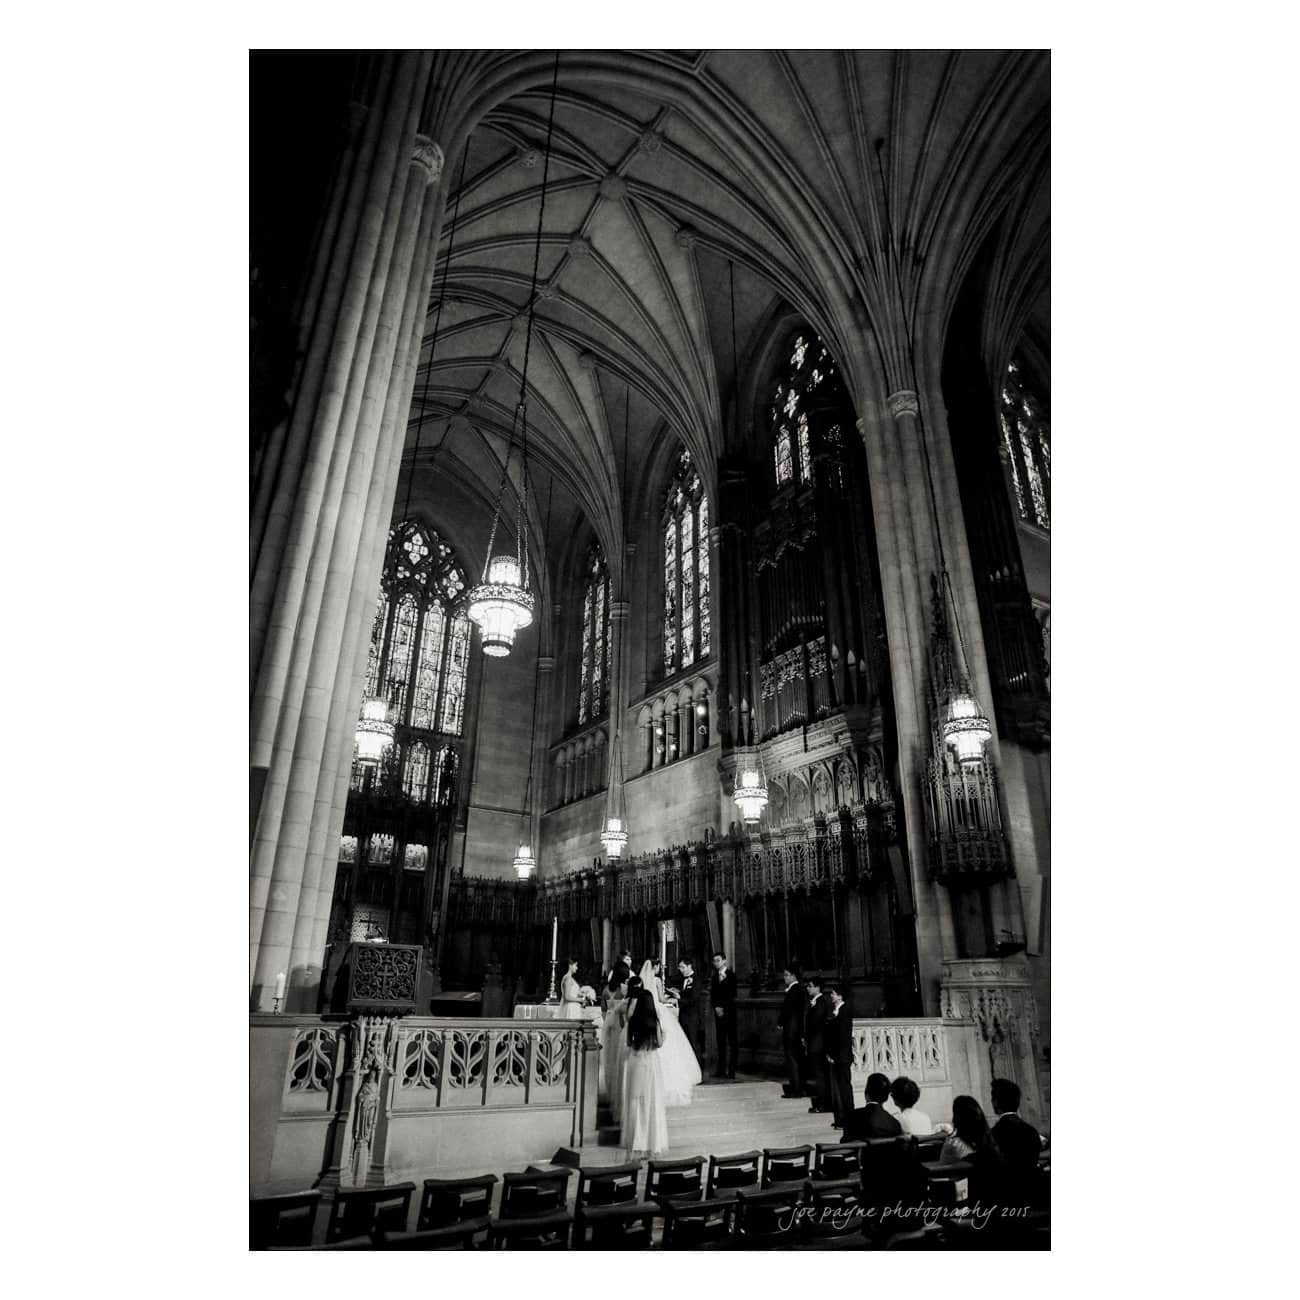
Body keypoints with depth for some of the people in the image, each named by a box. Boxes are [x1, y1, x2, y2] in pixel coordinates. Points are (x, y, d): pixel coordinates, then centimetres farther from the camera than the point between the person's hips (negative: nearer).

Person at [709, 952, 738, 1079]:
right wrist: (716, 1007, -5)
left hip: (729, 1012, -4)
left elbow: (732, 994, -6)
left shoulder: (731, 975, -1)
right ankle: (721, 1069, 7)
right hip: (718, 1012, 5)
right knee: (721, 1041, 4)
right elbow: (712, 994, 10)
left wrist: (723, 1007, -10)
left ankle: (731, 1069, -3)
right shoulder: (714, 976, 15)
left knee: (732, 1041, -4)